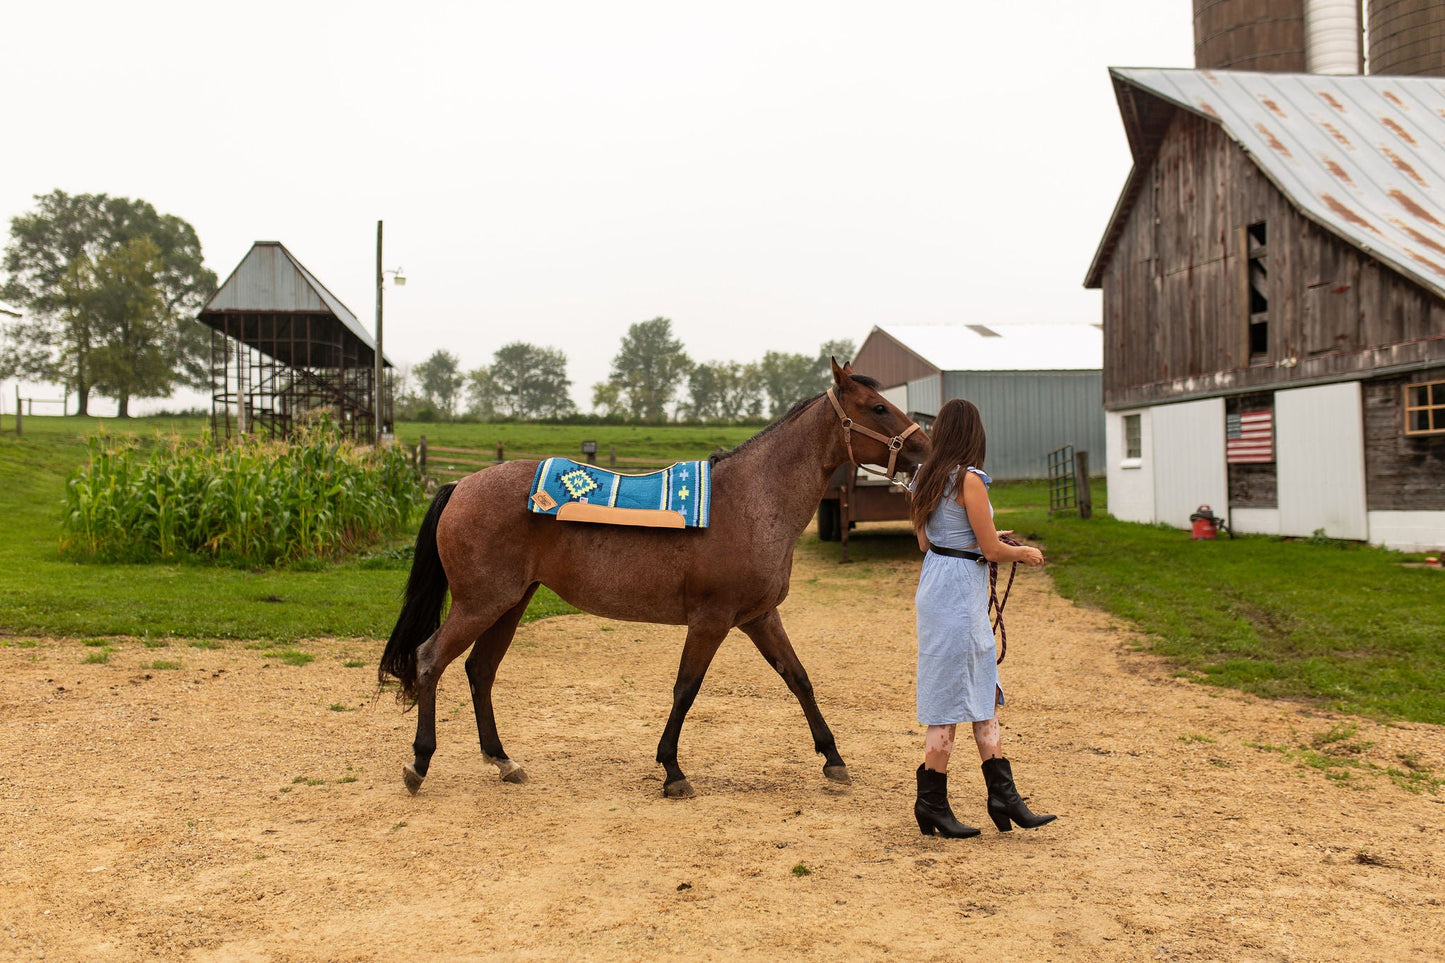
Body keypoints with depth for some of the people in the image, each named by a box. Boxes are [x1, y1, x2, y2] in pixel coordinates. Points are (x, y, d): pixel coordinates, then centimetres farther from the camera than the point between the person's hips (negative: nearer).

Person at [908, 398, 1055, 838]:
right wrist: (1026, 552, 6)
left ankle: (1004, 798, 18)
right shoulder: (969, 479, -15)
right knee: (950, 702, 0)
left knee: (985, 694, 13)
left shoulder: (926, 478, 9)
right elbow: (992, 550, -14)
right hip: (959, 591, -9)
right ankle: (932, 806, 9)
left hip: (935, 582, 9)